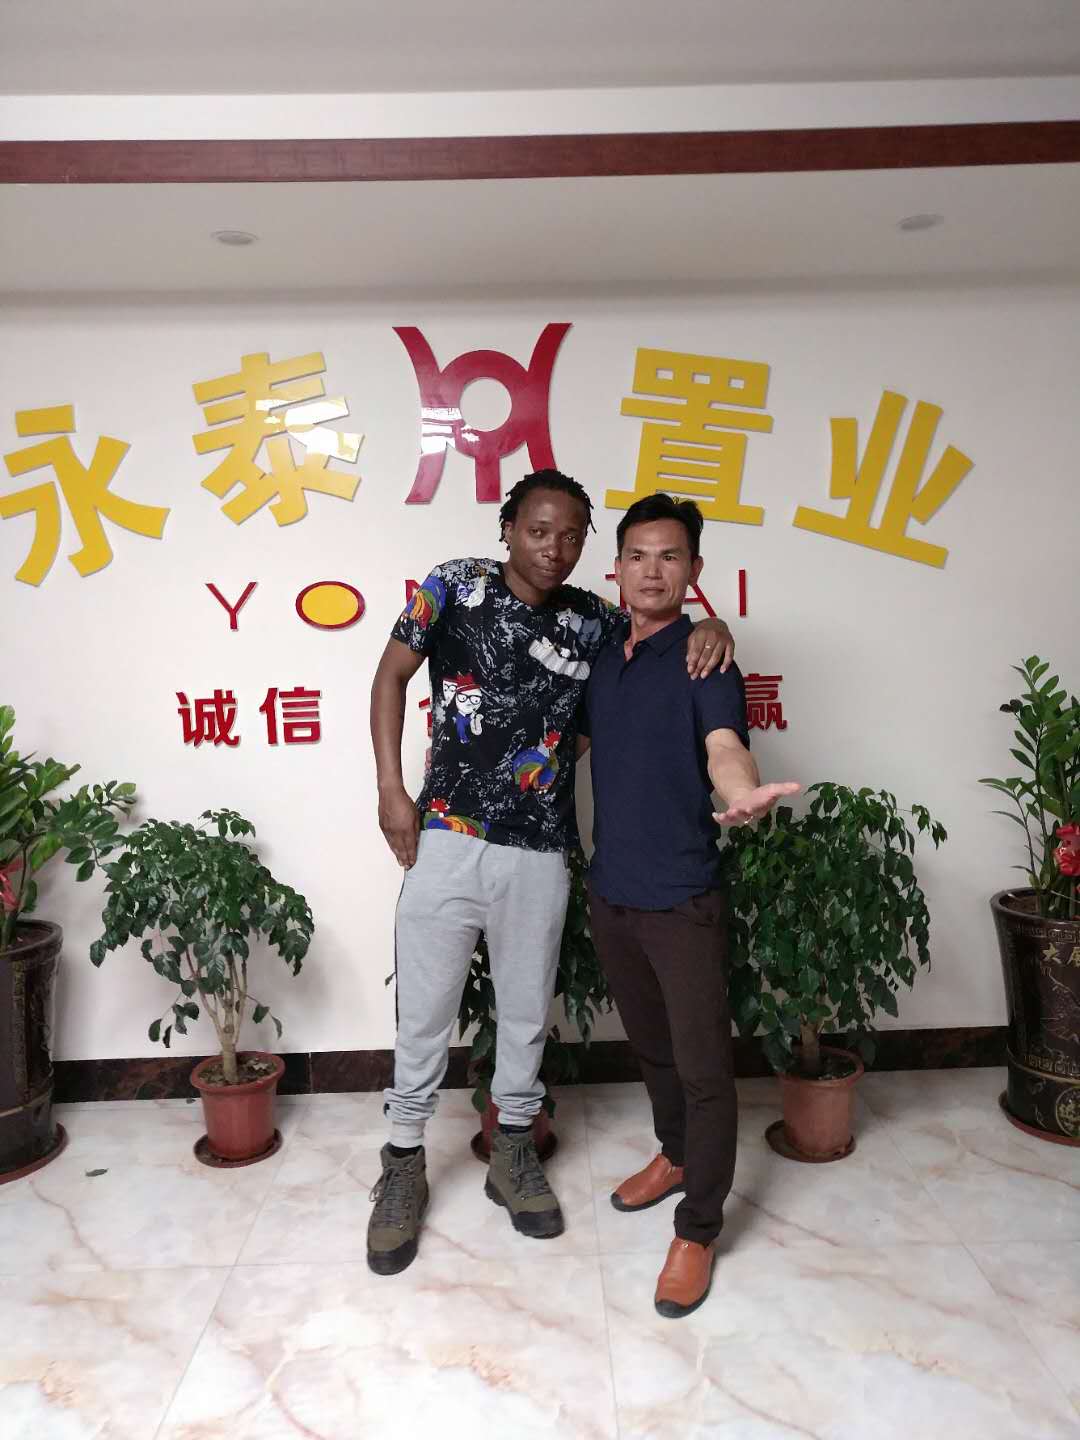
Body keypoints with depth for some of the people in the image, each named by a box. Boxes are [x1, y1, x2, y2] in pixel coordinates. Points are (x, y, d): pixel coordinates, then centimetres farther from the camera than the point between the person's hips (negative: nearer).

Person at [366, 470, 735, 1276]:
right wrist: (391, 789, -5)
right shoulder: (457, 587, -3)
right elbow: (392, 674, 2)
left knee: (528, 1012, 16)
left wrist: (708, 628, -11)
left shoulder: (590, 620, 3)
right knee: (425, 1010, 8)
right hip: (448, 840, -2)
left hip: (541, 853, 3)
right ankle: (404, 1165, 28)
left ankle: (513, 1154, 37)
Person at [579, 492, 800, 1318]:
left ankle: (698, 1230, 18)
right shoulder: (602, 661, 9)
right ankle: (676, 1157, 44)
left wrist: (742, 794, -50)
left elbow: (723, 745, -28)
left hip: (682, 899, -6)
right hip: (610, 891, 7)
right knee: (651, 1044, 22)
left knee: (703, 1065, 2)